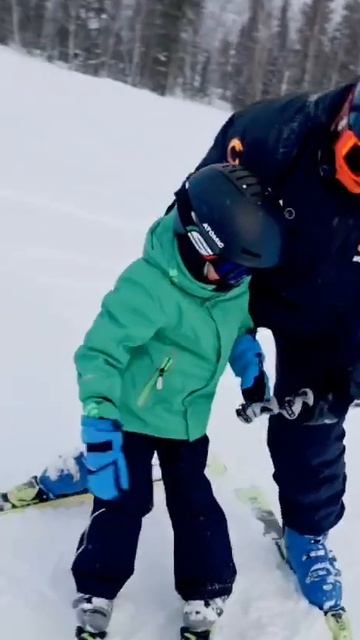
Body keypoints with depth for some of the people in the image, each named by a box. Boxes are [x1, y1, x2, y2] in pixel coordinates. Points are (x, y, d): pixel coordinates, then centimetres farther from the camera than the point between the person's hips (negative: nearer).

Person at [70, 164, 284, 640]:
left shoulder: (234, 282, -11)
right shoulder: (149, 286, -34)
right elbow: (99, 354, -33)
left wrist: (252, 370, 6)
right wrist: (100, 427, -38)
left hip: (189, 418, 6)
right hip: (132, 415, -5)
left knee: (196, 505, 11)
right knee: (123, 503, 0)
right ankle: (94, 601, 21)